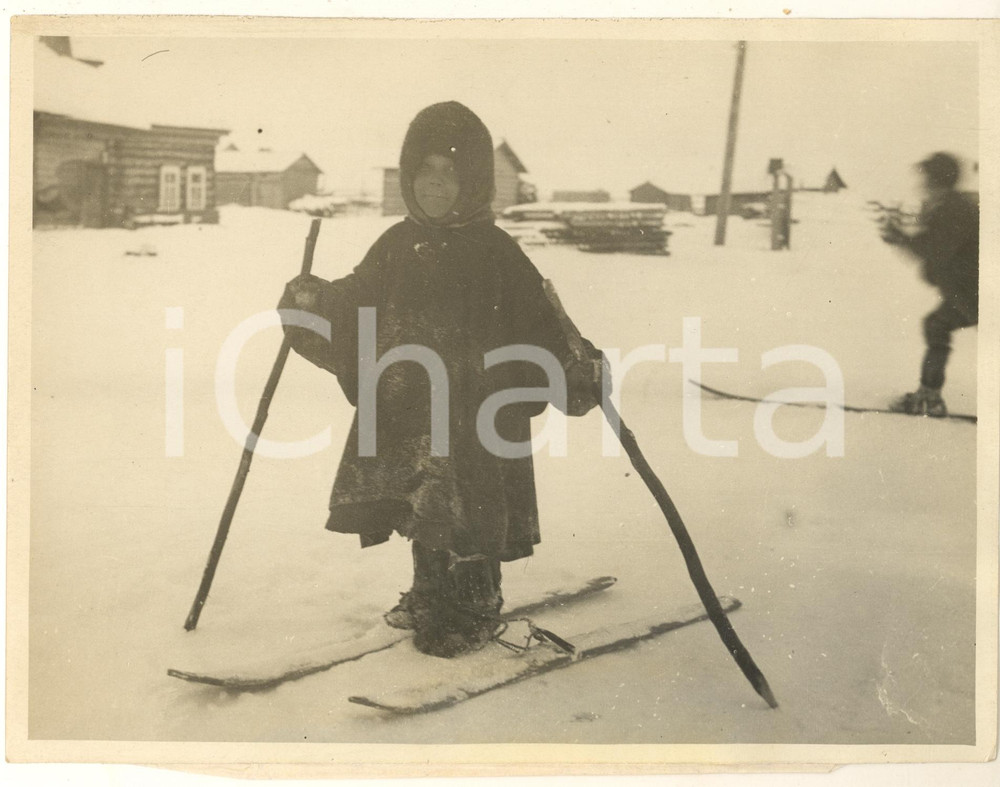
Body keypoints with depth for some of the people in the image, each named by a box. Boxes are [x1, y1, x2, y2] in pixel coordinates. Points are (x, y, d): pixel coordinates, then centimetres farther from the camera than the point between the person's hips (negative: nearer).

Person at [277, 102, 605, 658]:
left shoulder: (495, 253, -6)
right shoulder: (397, 246, 9)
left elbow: (536, 321, -9)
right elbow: (357, 305, 16)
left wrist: (574, 369, -22)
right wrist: (315, 303, -1)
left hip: (475, 414, -5)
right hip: (406, 411, 5)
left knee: (467, 514, -1)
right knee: (422, 510, 16)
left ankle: (474, 613, 19)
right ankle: (430, 599, 35)